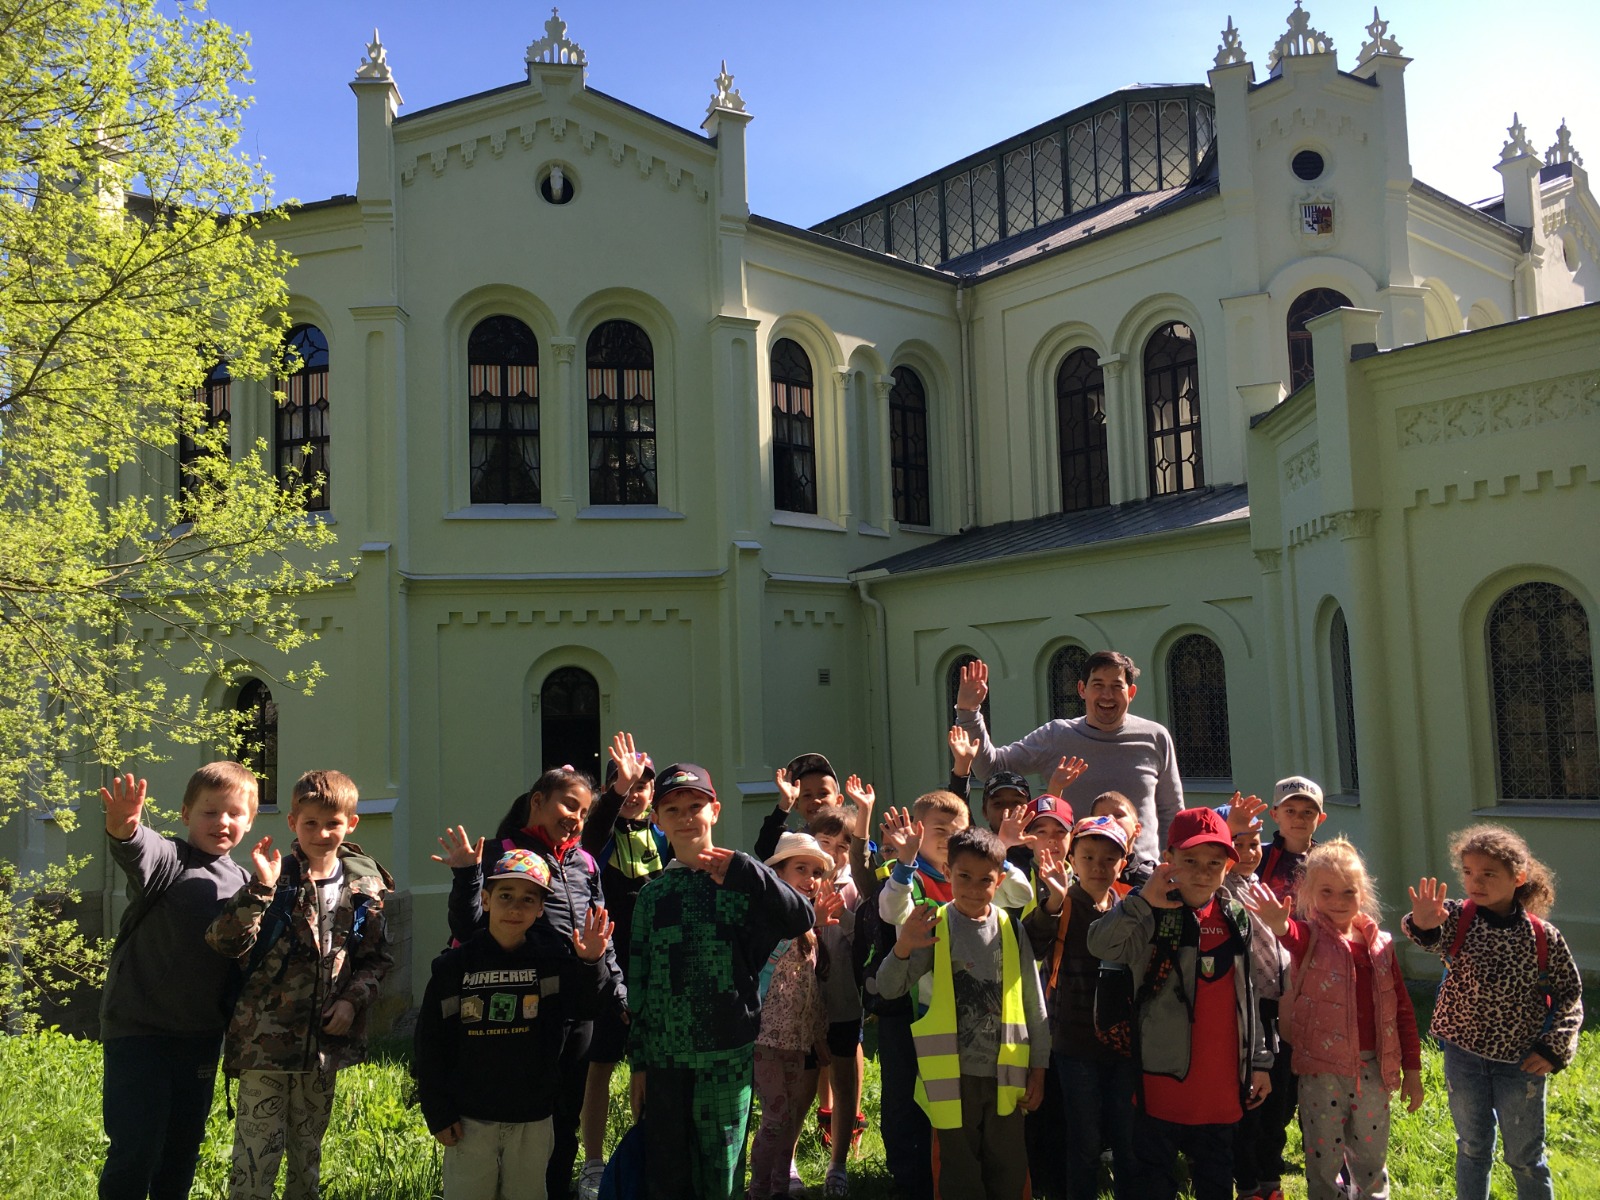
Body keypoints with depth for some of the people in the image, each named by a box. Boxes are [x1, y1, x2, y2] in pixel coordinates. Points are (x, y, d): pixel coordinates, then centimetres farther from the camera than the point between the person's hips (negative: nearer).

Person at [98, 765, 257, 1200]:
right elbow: (142, 854, -38)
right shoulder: (167, 859, -13)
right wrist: (125, 834, -59)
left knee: (184, 1148, 16)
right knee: (135, 1151, -6)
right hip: (138, 1031, -5)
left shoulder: (242, 882, 6)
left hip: (200, 1037, 6)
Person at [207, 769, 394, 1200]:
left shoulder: (365, 887, 2)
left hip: (325, 1044, 4)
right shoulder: (274, 879, -7)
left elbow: (376, 958, 10)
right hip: (266, 1039, -4)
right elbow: (226, 943, -18)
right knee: (255, 1156, -2)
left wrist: (354, 999, -6)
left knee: (308, 1156, 18)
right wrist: (261, 886, -26)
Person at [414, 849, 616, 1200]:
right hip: (469, 1119, -1)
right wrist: (438, 1114, -3)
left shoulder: (552, 960, -3)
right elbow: (429, 1042, -2)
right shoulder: (455, 966, -5)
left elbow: (584, 1006, -17)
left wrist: (591, 964, -36)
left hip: (533, 1119, 1)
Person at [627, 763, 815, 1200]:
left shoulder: (742, 883, -1)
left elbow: (802, 918, -16)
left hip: (727, 1055, -3)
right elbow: (639, 978, 10)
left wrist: (744, 870, -21)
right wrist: (639, 1059, 8)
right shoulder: (652, 896, 8)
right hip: (664, 1057, 3)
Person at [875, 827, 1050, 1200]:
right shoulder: (934, 926, -6)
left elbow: (1033, 1002, 5)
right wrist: (903, 949, -35)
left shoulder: (1010, 928, 0)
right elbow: (890, 988, -15)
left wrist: (1038, 1068, 5)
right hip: (954, 1076, -2)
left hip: (1004, 1074, 2)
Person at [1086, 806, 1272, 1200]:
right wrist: (1141, 901, -37)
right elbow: (1100, 945, -26)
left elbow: (1249, 994, 13)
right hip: (1164, 1076, -4)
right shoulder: (1154, 916, -8)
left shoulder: (1238, 920, 6)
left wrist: (1259, 1060, 12)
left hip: (1221, 1083, 4)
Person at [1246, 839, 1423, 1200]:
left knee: (1372, 1157, 16)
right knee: (1325, 1160, 5)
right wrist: (1278, 924, -57)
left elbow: (1402, 1009, 10)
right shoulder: (1310, 936, -7)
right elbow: (1293, 936, -33)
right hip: (1322, 1068, -3)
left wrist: (1412, 1069, 10)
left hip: (1373, 1068, 3)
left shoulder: (1380, 944, 5)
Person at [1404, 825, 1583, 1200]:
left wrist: (1554, 1048, -9)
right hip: (1463, 1054, 1)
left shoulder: (1544, 936, -10)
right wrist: (1423, 925, -56)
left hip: (1522, 1061, -1)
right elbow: (1432, 938, -33)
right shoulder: (1456, 918, -11)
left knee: (1526, 1156, 14)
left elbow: (1570, 994, 1)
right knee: (1472, 1148, 17)